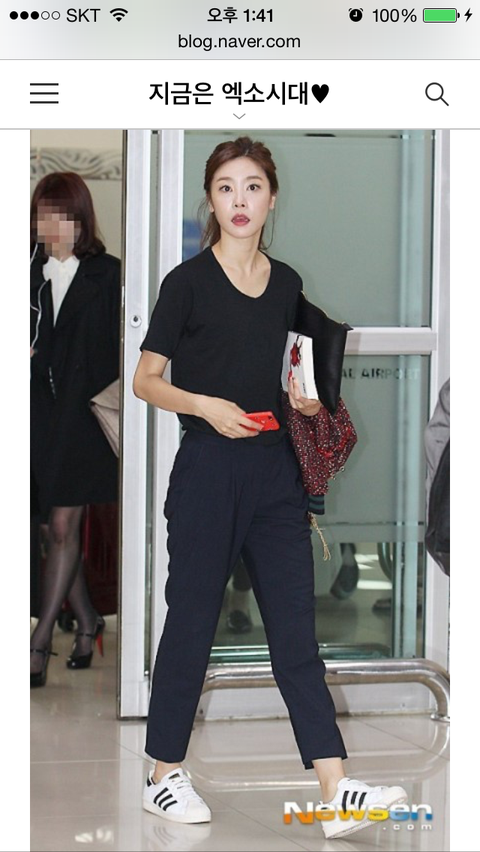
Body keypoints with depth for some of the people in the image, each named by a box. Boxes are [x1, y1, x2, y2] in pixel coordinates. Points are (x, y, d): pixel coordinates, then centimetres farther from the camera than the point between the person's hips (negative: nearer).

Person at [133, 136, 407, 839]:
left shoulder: (286, 284, 10)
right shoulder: (189, 281, -5)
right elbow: (147, 381, -4)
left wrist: (304, 399, 1)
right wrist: (206, 406, -19)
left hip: (275, 471, 5)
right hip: (207, 470, -5)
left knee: (296, 629, 0)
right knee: (191, 621, 4)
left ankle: (336, 794, -5)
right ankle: (164, 778, 18)